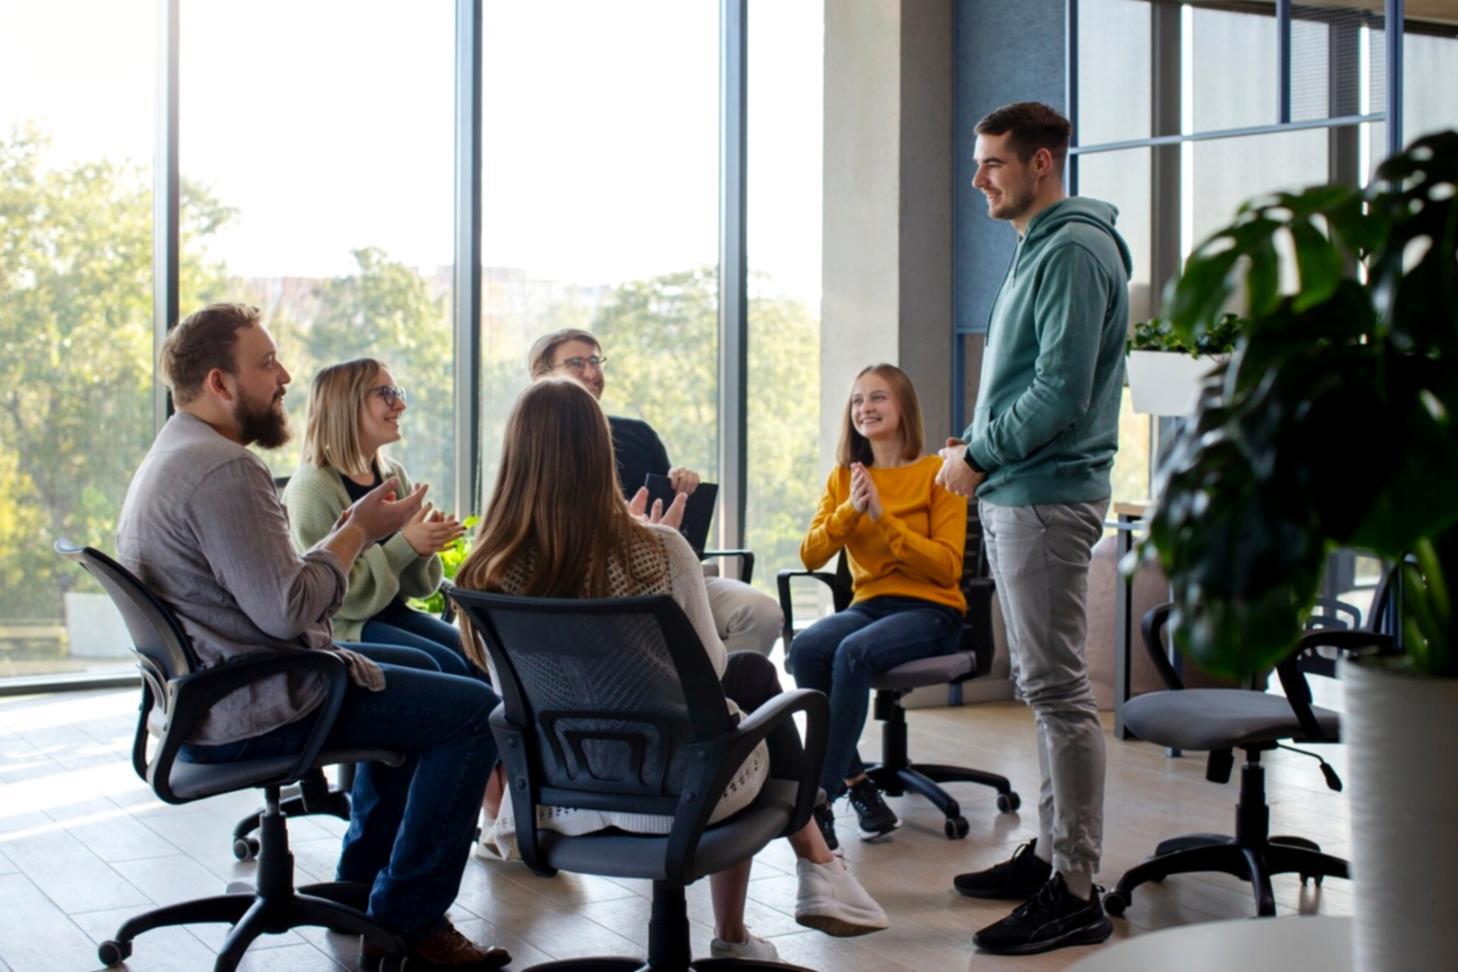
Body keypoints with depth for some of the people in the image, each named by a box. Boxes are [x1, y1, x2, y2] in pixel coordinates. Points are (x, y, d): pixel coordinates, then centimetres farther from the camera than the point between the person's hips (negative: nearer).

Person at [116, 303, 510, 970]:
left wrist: (350, 529, 5)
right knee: (473, 710, -10)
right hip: (250, 712, -11)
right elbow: (286, 610, -27)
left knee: (417, 666, 28)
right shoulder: (223, 469, -22)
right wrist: (359, 532, -13)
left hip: (203, 690, 11)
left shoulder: (171, 456, 14)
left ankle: (363, 881, 31)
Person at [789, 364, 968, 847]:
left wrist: (882, 517, -16)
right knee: (805, 647, -28)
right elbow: (811, 556, 3)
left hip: (930, 611, -4)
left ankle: (820, 801, -28)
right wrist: (850, 509, -13)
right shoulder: (843, 477, 12)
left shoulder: (936, 473, -2)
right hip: (869, 605, 4)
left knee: (854, 653, -34)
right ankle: (857, 785, -19)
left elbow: (947, 567, -10)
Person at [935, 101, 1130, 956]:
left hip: (1046, 499, -11)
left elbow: (1061, 391, -21)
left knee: (1059, 691, -8)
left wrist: (979, 455, -12)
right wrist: (975, 442, 10)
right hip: (1016, 496, 11)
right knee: (1045, 687, 15)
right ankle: (1053, 852, 25)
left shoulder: (1074, 252, -14)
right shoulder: (1039, 250, 18)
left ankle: (1076, 893, -4)